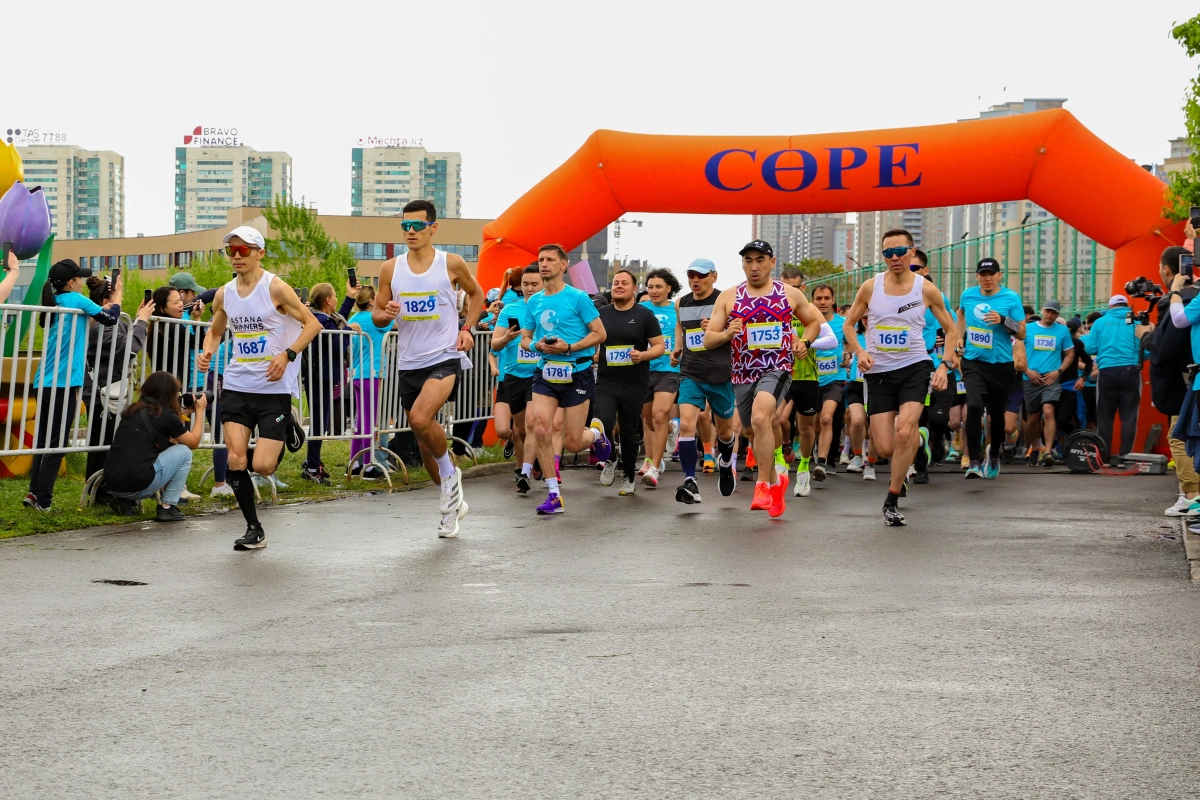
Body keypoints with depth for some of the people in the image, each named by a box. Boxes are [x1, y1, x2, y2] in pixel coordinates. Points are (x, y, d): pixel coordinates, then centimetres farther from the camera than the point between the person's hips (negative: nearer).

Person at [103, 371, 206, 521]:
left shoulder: (134, 411, 17)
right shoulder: (166, 415, -2)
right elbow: (193, 443, 13)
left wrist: (181, 413, 37)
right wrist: (199, 410, 23)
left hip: (112, 486, 8)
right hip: (137, 486, -8)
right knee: (184, 452, 11)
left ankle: (125, 501, 18)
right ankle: (167, 507, 9)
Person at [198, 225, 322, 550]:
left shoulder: (275, 288, -9)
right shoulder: (223, 295, 6)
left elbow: (312, 324, -8)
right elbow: (215, 331, 22)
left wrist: (287, 355, -21)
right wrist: (207, 352, 0)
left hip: (274, 387, -4)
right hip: (236, 386, 4)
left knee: (262, 466, -10)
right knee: (235, 460, -8)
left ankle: (286, 437, 26)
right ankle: (254, 529, 7)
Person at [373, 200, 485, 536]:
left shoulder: (451, 263, -3)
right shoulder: (391, 269, 4)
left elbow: (475, 293, 15)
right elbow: (377, 315, 10)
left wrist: (466, 328, 1)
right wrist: (386, 315, -13)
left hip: (445, 357, -5)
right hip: (409, 363, 5)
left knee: (421, 418, -29)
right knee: (424, 440, 12)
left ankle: (449, 474, -2)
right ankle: (452, 502, 31)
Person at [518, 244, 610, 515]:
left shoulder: (578, 297, -6)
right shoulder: (533, 302, 8)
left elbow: (600, 333, -6)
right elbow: (525, 338, 16)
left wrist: (569, 347, -18)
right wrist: (536, 345, -8)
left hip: (577, 373, -4)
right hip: (545, 372, 4)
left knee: (572, 443, -1)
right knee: (541, 428, -15)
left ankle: (596, 432, 36)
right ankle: (554, 494, -6)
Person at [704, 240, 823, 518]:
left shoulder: (790, 294, 5)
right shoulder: (728, 297, 5)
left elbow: (814, 321, 20)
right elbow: (708, 339, 3)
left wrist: (805, 342, 0)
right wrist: (727, 334, -18)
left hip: (777, 369, -4)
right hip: (742, 374, 4)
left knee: (760, 418, -29)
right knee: (754, 432, 15)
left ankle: (763, 486, -25)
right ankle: (776, 480, 40)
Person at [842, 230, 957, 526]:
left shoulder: (926, 289, -2)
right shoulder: (870, 287, -1)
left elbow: (950, 329, 9)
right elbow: (848, 324, 11)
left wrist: (945, 365, -3)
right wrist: (859, 352, -8)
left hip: (915, 367, -1)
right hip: (878, 371, 1)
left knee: (904, 432, -23)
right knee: (885, 449, -3)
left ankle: (892, 500, -8)